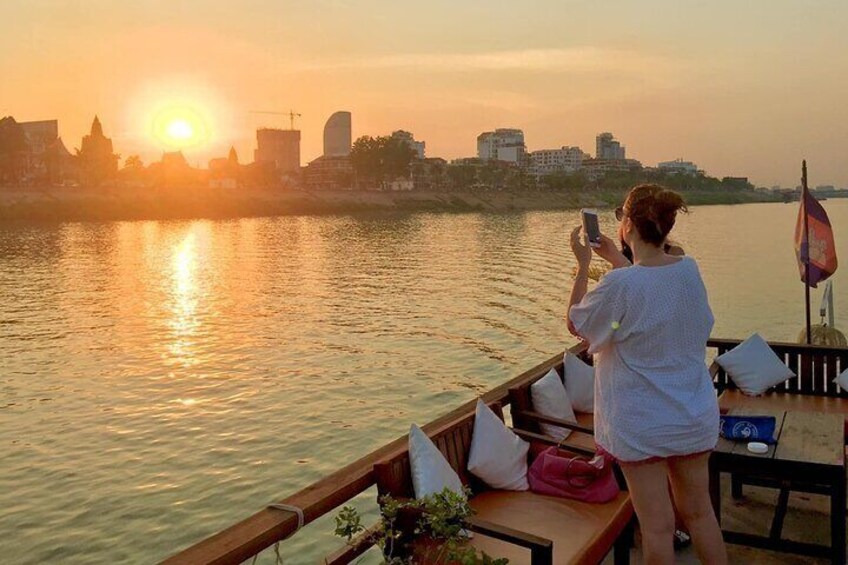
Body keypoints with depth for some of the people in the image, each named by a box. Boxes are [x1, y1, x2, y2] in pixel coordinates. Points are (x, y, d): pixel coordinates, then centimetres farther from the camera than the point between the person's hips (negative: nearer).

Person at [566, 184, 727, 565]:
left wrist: (583, 264, -2)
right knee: (699, 512, 22)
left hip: (641, 424, -5)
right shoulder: (690, 270, -5)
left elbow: (575, 324, -6)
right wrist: (616, 259, 20)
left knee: (658, 526, 8)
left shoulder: (618, 286, -23)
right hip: (694, 417, 6)